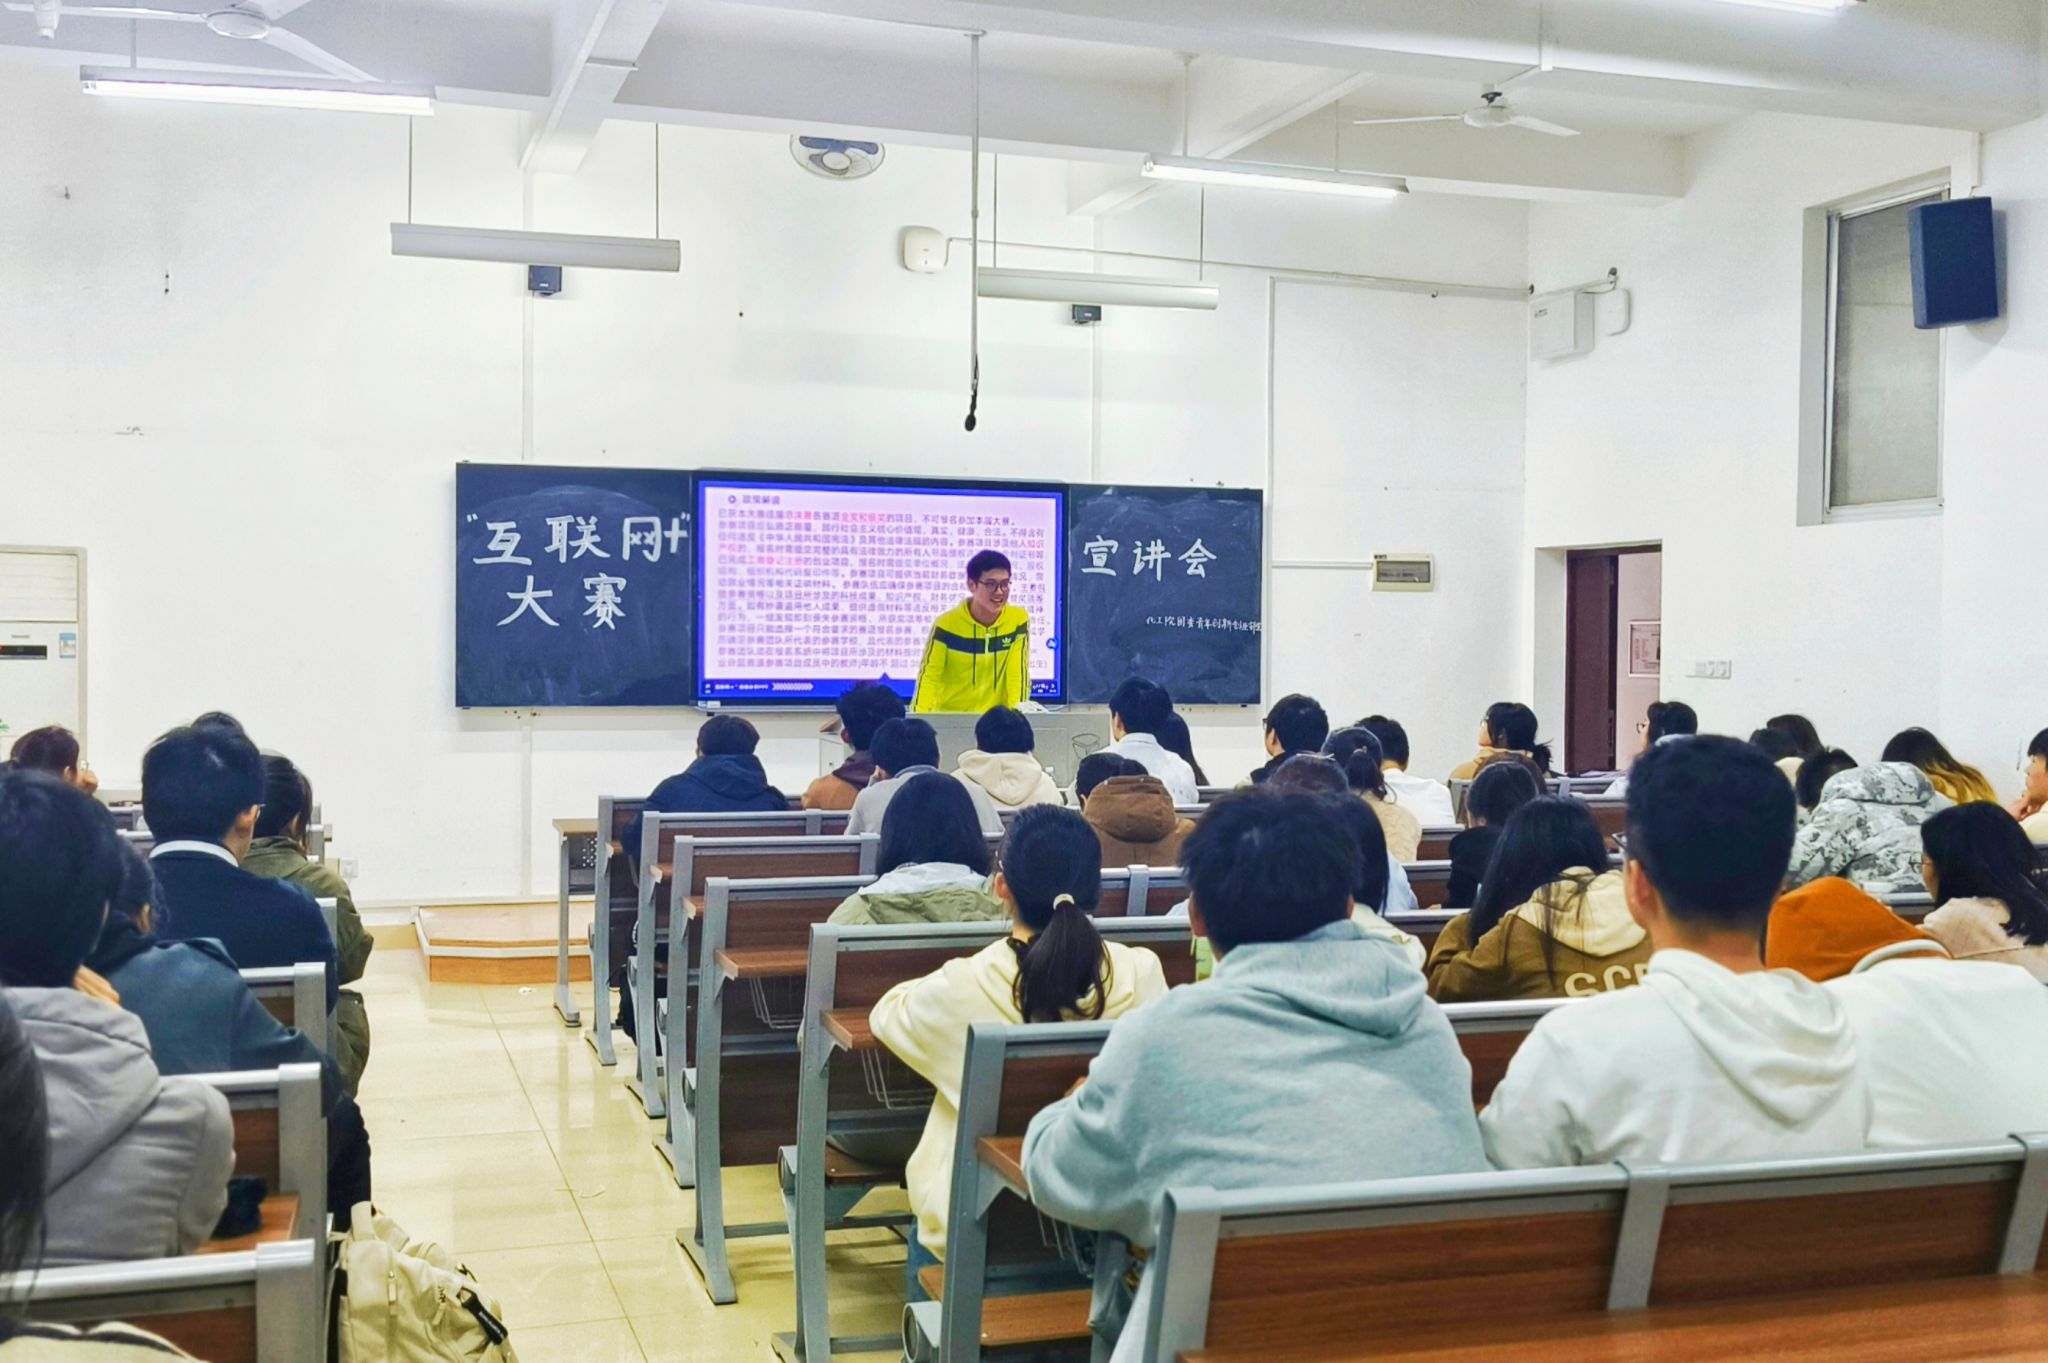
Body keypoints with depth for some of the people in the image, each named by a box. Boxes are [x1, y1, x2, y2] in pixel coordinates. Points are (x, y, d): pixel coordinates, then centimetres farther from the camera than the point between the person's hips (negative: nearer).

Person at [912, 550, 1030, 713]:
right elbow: (929, 675, -7)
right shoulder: (947, 624, -6)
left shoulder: (1018, 620, -3)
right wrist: (920, 715, -22)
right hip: (950, 716, -1)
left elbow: (1018, 673, -4)